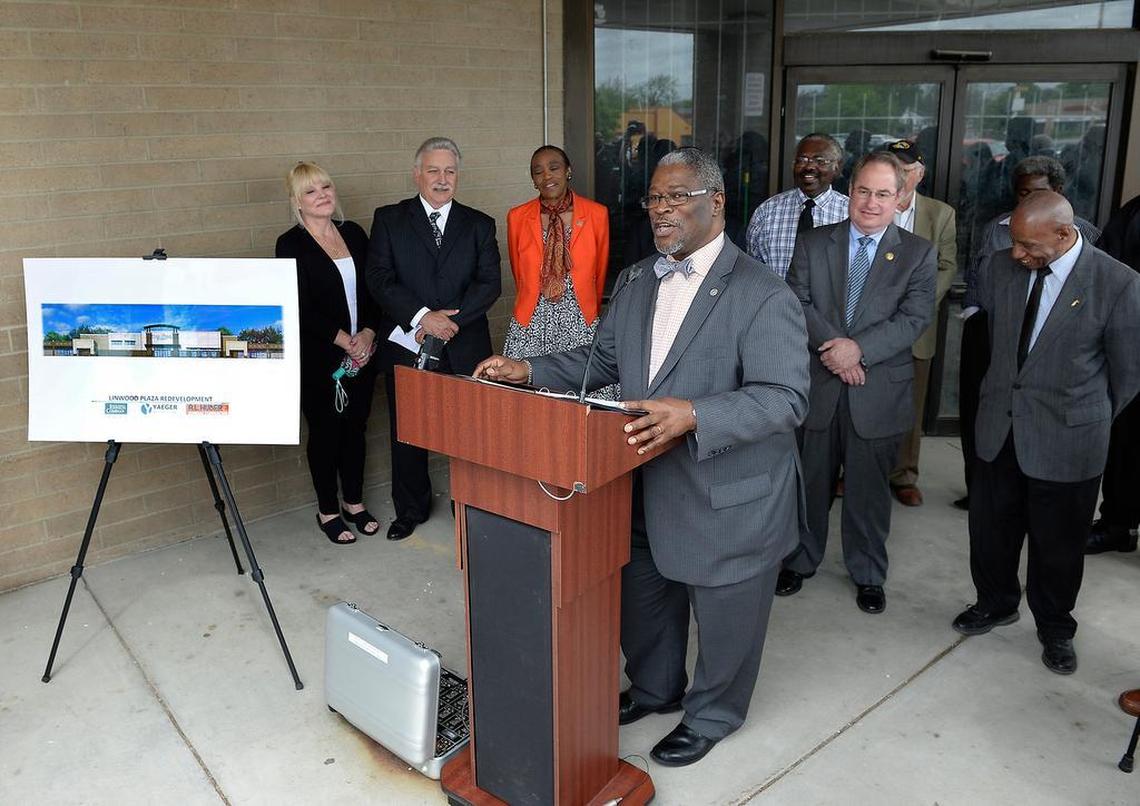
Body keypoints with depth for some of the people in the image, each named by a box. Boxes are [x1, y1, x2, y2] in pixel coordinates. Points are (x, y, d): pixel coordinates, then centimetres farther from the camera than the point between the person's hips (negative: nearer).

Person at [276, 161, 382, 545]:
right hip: (319, 356, -4)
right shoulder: (291, 245, -7)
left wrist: (368, 333, -6)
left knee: (356, 427, 12)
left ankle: (354, 502, 28)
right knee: (325, 431, 6)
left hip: (361, 352, 5)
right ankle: (328, 511, 20)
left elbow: (375, 289, 8)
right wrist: (343, 340, -14)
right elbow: (301, 309, -13)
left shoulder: (354, 233, 8)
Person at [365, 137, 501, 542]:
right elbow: (380, 279, -5)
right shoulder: (388, 220, 5)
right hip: (406, 345, 0)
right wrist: (422, 316, -18)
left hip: (465, 348, 1)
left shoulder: (479, 225, 9)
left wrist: (449, 319, -15)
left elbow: (489, 283, -1)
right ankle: (410, 509, 25)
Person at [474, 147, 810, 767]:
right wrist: (529, 371, -1)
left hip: (729, 501, -6)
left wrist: (694, 413, -41)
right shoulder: (634, 282, 4)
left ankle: (711, 714, 44)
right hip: (645, 488, 7)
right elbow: (603, 361, 13)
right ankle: (655, 688, 53)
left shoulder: (763, 296, -20)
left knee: (723, 622, 16)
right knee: (641, 605, 25)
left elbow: (785, 397, -27)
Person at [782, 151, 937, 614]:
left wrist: (860, 348, -21)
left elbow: (915, 317, -9)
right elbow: (798, 302, -5)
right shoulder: (813, 245, 4)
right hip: (817, 385, 1)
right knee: (811, 481, 14)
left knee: (869, 488, 11)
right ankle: (800, 561, 33)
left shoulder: (918, 254, 0)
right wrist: (832, 346, -18)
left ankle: (868, 575, 29)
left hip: (879, 391, -1)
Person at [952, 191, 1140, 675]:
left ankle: (1055, 628, 36)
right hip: (998, 428, 4)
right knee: (990, 527, 16)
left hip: (1067, 439, -3)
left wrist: (1092, 420, 8)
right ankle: (996, 603, 42)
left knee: (1057, 543, 12)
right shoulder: (999, 268, -5)